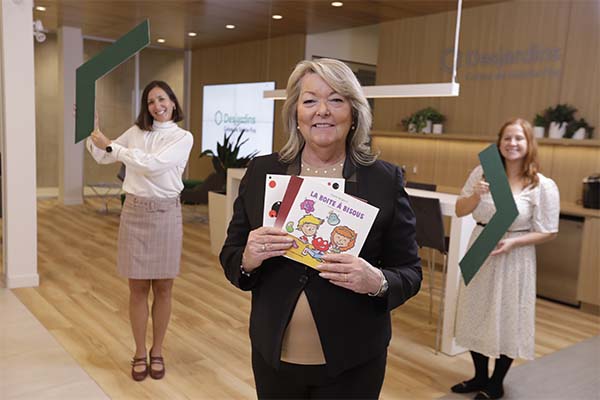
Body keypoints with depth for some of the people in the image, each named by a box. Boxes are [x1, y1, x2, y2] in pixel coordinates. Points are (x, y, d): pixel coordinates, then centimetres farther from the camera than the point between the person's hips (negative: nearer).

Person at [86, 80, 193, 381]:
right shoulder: (136, 131, 7)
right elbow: (103, 157, 17)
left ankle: (157, 351, 24)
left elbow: (152, 164, -18)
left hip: (166, 214, -2)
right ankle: (140, 353, 21)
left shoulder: (183, 137, -3)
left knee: (163, 288, 7)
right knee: (138, 288, 7)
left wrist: (111, 145, -15)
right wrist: (92, 128, 4)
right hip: (134, 212, 2)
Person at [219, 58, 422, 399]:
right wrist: (247, 259, -18)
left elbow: (410, 273, -3)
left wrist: (377, 282, -23)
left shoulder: (386, 180, -8)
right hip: (273, 355, 2)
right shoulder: (261, 172, -2)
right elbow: (230, 258, 4)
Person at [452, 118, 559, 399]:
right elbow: (460, 211, 1)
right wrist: (476, 195, -19)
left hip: (514, 258, -3)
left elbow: (547, 232, -7)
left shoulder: (544, 186, -11)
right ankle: (480, 377, 35)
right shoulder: (483, 173, -2)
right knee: (476, 315, 14)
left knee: (507, 318, 8)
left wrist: (512, 242, -20)